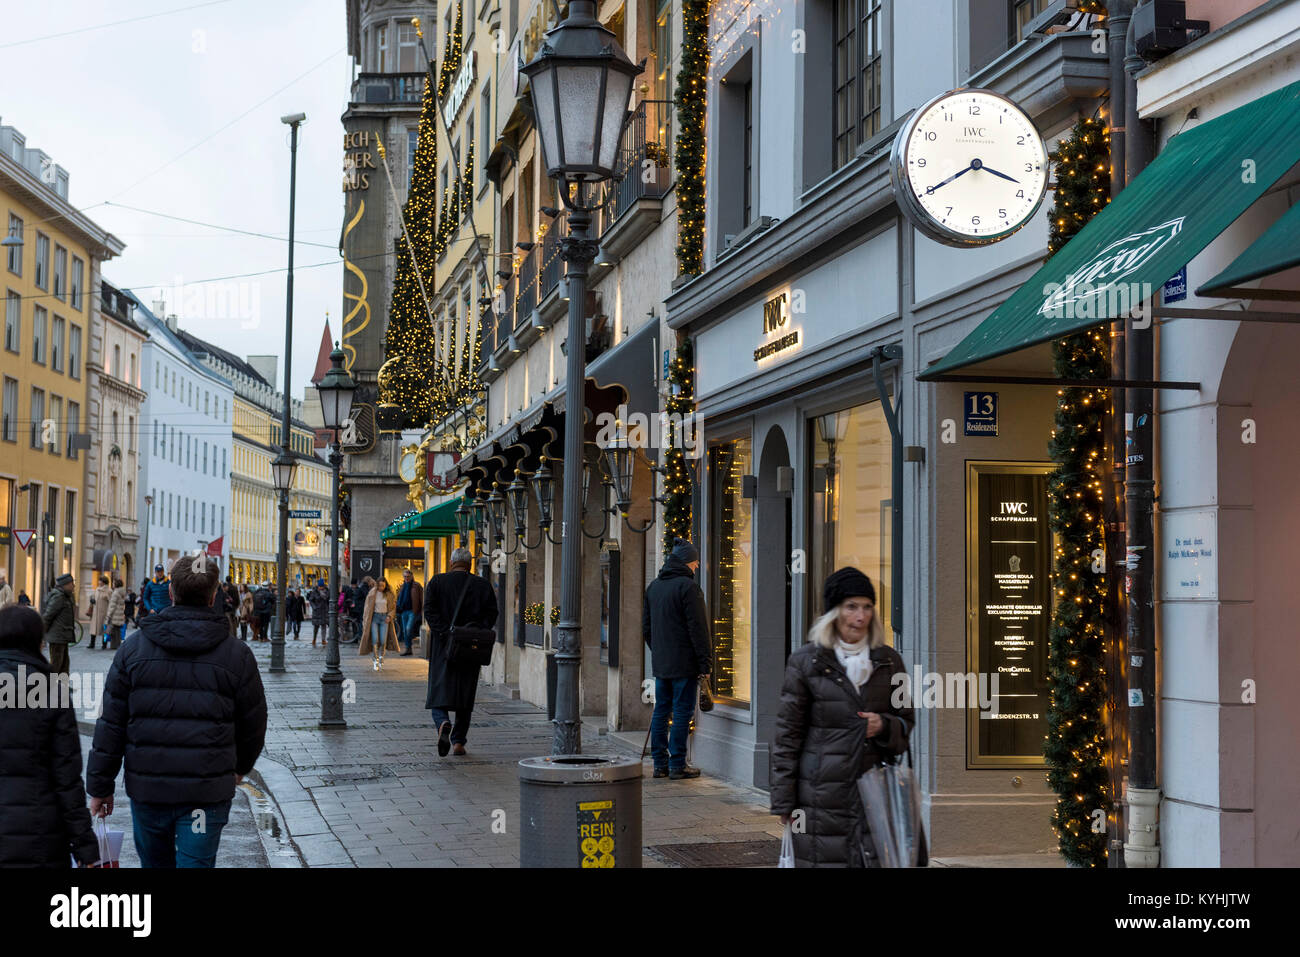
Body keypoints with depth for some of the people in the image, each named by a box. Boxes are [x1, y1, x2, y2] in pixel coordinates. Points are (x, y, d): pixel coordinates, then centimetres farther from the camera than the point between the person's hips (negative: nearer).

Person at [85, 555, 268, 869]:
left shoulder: (134, 648, -1)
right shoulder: (237, 654, -3)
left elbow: (111, 725, 0)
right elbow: (253, 724, 6)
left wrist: (100, 786, 8)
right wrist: (240, 766, 25)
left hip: (146, 786, 2)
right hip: (207, 792, -1)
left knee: (155, 862, 20)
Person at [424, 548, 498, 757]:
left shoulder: (437, 581, 1)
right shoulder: (482, 585, 4)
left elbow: (429, 610, -8)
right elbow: (491, 614, -3)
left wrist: (444, 633, -11)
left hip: (443, 646, -1)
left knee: (439, 690, 3)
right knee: (466, 691, 10)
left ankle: (443, 723, -26)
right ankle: (458, 741, 10)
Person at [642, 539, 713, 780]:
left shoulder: (654, 586, 12)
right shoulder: (688, 587, -13)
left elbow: (646, 627, 18)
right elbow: (698, 628, -15)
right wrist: (705, 661, -11)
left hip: (660, 663, 7)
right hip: (684, 663, -7)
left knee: (661, 711, 11)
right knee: (682, 712, -3)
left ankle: (660, 764, 13)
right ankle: (677, 765, -2)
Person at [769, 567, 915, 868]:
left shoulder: (888, 661, 9)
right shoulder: (806, 662, 0)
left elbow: (906, 722, 18)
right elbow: (787, 733, 1)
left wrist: (884, 725, -7)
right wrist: (783, 802, -1)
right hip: (822, 794, -2)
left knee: (876, 860, -5)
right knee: (823, 859, -3)